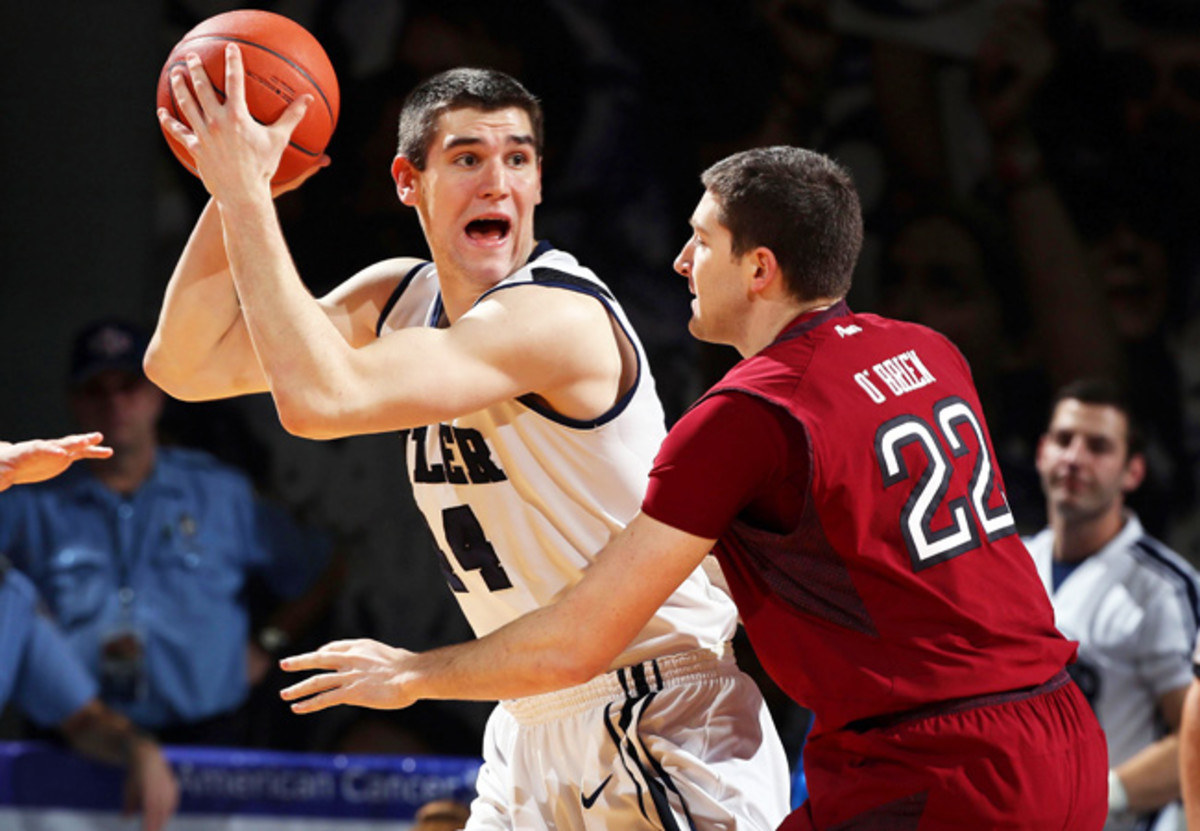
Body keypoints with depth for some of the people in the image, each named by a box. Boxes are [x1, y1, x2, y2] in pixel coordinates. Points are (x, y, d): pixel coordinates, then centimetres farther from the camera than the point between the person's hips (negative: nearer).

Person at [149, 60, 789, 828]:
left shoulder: (557, 315, -23)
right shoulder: (399, 299, 4)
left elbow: (320, 398, -34)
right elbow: (184, 367, 2)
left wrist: (248, 195, -28)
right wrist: (230, 191, -11)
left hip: (662, 719, -9)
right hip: (536, 725, 9)